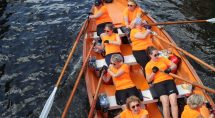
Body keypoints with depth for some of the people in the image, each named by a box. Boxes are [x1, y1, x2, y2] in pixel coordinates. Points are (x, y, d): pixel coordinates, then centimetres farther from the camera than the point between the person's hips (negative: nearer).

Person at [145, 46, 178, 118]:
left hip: (169, 80, 2)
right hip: (158, 83, -2)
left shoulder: (163, 59, 15)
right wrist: (154, 72, -10)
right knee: (165, 103, -23)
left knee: (174, 102, -18)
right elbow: (148, 80, 6)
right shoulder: (148, 65, 8)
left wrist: (169, 69, -10)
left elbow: (174, 65, 11)